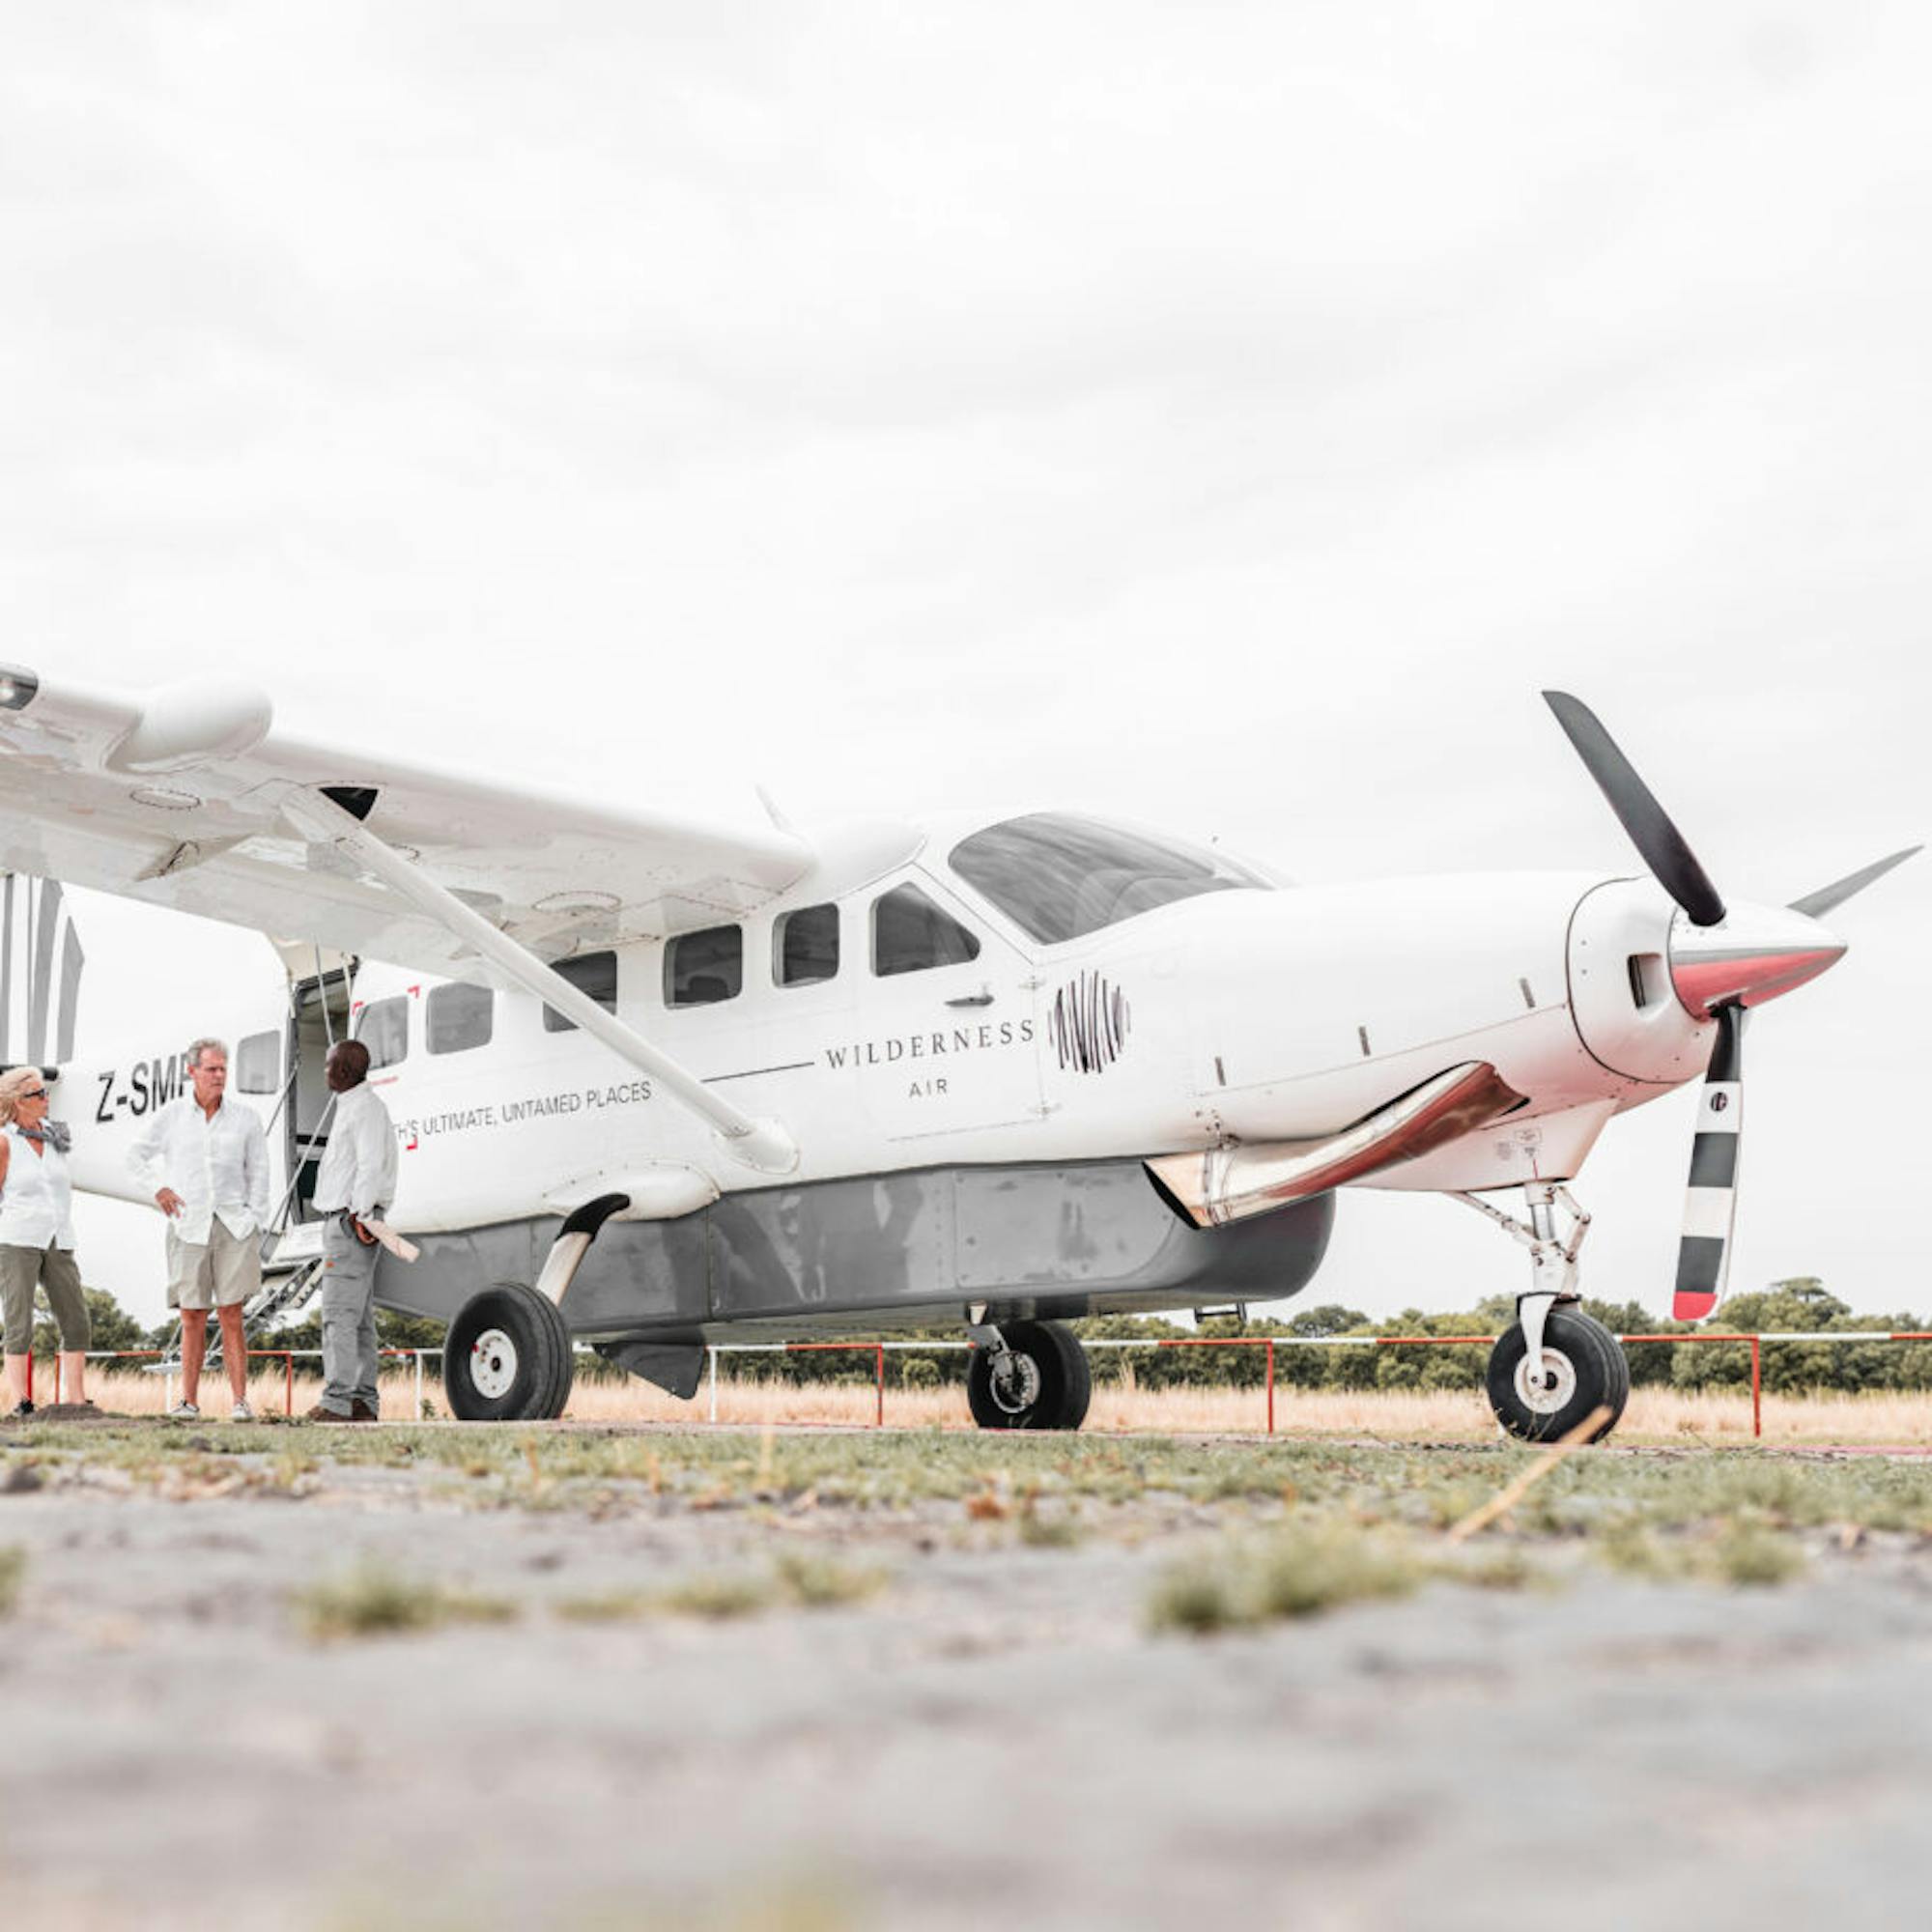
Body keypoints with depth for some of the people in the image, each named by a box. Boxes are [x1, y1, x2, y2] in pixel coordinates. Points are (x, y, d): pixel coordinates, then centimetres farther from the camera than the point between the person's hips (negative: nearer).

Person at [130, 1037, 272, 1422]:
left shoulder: (245, 1118, 6)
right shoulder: (169, 1117, 5)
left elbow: (258, 1174, 10)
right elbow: (137, 1156, 19)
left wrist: (255, 1223, 3)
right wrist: (158, 1188, 5)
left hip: (234, 1224, 0)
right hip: (189, 1227, 0)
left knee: (231, 1314, -5)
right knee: (192, 1317, 1)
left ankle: (239, 1400, -3)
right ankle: (189, 1400, 10)